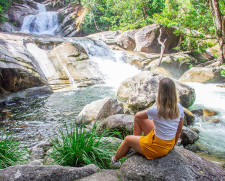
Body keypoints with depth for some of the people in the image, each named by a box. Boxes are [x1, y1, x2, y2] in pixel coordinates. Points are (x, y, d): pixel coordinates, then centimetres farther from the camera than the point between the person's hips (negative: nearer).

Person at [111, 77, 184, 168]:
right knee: (139, 119, 16)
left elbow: (137, 115, -9)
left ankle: (115, 160, 47)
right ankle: (136, 142, 37)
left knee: (127, 139, 20)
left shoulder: (156, 110, -28)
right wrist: (172, 144, 18)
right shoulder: (179, 108, -11)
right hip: (170, 145, 6)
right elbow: (179, 130, 1)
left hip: (157, 147, -6)